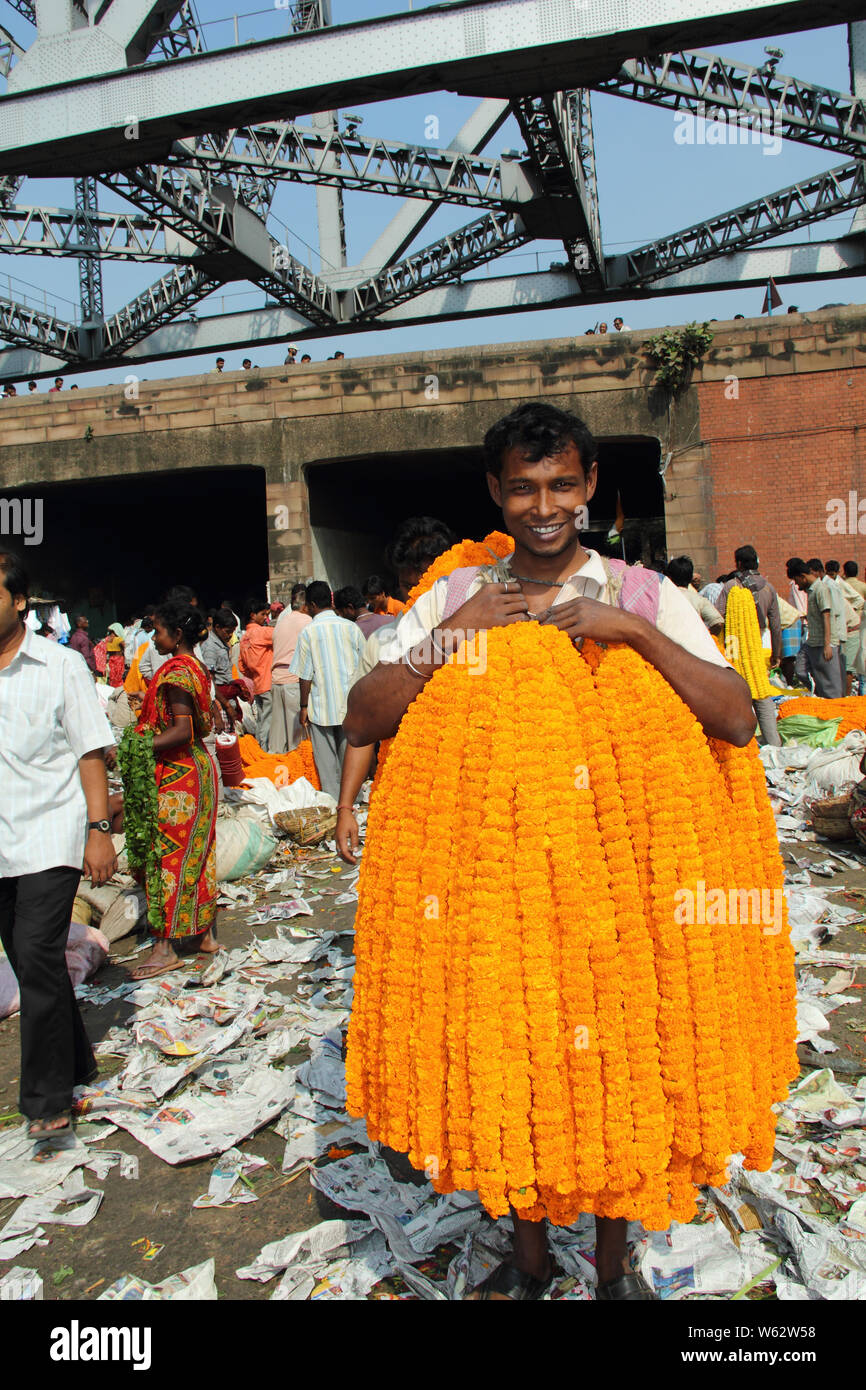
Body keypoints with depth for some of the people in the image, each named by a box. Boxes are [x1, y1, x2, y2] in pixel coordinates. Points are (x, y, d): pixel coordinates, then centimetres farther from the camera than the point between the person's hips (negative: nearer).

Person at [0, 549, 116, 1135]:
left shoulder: (61, 665, -3)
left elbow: (90, 752, -3)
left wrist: (99, 830, -8)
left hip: (49, 840, -4)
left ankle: (48, 1097, 6)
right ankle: (76, 1062, 32)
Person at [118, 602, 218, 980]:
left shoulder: (176, 672, -18)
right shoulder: (193, 667, 11)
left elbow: (182, 732, -24)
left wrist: (133, 748, -25)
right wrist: (150, 706, 24)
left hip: (176, 776, -10)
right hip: (196, 767, 10)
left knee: (168, 856, -3)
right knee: (197, 853, 15)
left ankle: (166, 947, 5)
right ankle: (206, 932, 24)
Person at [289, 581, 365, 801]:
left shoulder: (308, 632, -8)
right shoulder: (351, 627, 0)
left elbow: (305, 675, -7)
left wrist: (304, 706, 3)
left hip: (321, 706, -3)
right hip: (350, 705, 3)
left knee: (326, 759, 8)